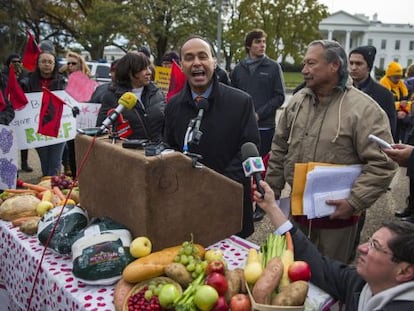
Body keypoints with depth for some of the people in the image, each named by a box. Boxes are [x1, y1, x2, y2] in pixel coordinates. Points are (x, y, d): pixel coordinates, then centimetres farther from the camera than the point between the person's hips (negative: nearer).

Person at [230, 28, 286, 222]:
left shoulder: (273, 67, 2)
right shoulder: (238, 69, 10)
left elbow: (279, 97, -2)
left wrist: (259, 114, -11)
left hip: (265, 126, -2)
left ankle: (261, 205, 14)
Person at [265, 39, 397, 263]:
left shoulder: (364, 109, -16)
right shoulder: (297, 101, 3)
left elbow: (382, 164, -16)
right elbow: (279, 150, 11)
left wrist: (354, 202, -20)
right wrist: (272, 191, 10)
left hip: (337, 213, -5)